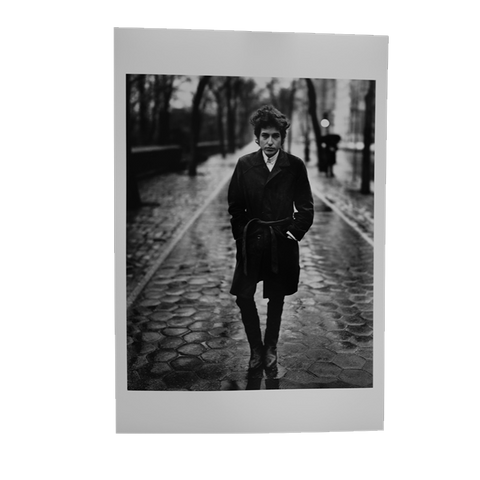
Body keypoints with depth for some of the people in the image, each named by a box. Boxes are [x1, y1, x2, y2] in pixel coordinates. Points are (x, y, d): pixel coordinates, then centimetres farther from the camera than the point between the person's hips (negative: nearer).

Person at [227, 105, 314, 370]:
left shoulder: (295, 166, -4)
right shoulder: (244, 164, -2)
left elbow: (306, 207, 2)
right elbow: (235, 206, 4)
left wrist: (294, 232, -4)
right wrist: (241, 235, -2)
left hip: (282, 242, 0)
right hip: (250, 241, 1)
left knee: (276, 298, 11)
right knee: (244, 296, -4)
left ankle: (270, 347, 30)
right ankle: (256, 347, 15)